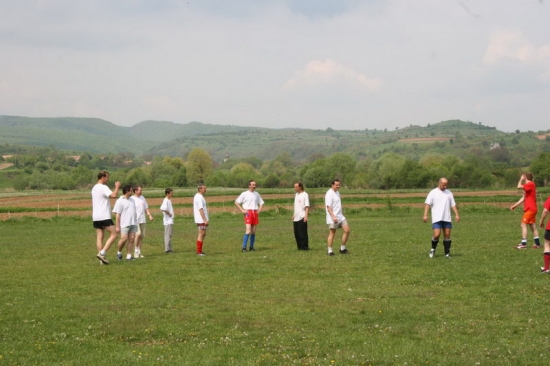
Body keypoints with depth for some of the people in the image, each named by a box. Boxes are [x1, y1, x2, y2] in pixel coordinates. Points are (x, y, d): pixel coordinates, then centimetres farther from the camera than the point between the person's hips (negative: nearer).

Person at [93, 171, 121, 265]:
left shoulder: (94, 188, 18)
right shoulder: (103, 187, -12)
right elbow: (113, 195, -25)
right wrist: (117, 187, -10)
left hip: (96, 217, 9)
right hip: (104, 217, -9)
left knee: (99, 237, 5)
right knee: (113, 234, -4)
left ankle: (102, 259, 3)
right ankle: (102, 253, -14)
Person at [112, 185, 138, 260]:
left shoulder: (132, 200, 16)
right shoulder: (120, 201, -7)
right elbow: (117, 214, -9)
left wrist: (136, 222, 20)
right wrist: (117, 226, -12)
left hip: (133, 223, 7)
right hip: (125, 224, -6)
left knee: (131, 239, 1)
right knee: (124, 239, -14)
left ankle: (129, 256, 4)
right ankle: (119, 252, 9)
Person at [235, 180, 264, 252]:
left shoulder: (257, 194, 16)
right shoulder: (244, 194, 1)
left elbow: (261, 203, 27)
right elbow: (236, 202, 2)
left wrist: (259, 209, 8)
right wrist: (242, 210, -7)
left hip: (255, 213, 5)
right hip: (248, 213, -5)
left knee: (253, 231, 5)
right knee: (248, 231, -15)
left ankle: (251, 247, 13)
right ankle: (244, 247, -15)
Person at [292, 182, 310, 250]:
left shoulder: (305, 195, -9)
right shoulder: (296, 195, 16)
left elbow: (307, 206, -13)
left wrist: (306, 216, -21)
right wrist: (294, 215, 20)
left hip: (302, 217, -8)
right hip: (296, 218, 8)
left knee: (302, 233, -6)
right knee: (296, 233, 9)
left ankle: (305, 247, 1)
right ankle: (300, 246, 16)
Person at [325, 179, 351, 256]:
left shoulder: (337, 192, 15)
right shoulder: (329, 194, -14)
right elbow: (328, 206, -20)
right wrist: (333, 216, -28)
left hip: (340, 216, 9)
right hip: (333, 218, -9)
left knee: (347, 230, 2)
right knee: (332, 233, -3)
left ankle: (342, 248, 9)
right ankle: (330, 251, 4)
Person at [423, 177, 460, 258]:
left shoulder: (449, 193, 14)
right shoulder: (433, 193, 1)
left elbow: (453, 205, 15)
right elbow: (428, 204, -3)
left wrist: (457, 215, 3)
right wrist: (425, 215, -13)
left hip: (447, 218, 4)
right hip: (437, 218, -4)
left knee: (447, 235, 1)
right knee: (437, 235, -12)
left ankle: (447, 253, 9)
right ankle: (433, 249, 14)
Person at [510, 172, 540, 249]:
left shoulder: (530, 184, -14)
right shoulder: (529, 185, 17)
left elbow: (519, 186, -25)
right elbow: (523, 198, 20)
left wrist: (521, 179, -8)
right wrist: (515, 205, 18)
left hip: (530, 209, -10)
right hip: (531, 209, 10)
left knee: (523, 224, -9)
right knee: (533, 226, 12)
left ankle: (523, 244, -11)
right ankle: (537, 243, 14)